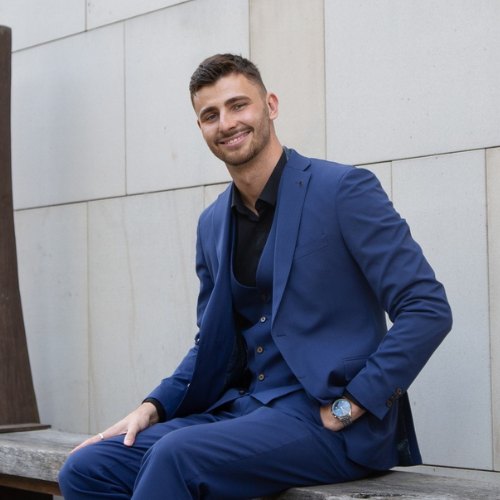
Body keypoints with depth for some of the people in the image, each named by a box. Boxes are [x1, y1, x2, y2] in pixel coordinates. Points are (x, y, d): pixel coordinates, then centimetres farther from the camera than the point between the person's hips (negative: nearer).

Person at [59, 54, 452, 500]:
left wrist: (349, 407, -15)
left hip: (329, 423, -6)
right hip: (241, 409, 7)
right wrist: (154, 407, 6)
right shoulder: (212, 224, 14)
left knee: (175, 455, -30)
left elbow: (428, 311, -12)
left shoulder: (345, 191, -7)